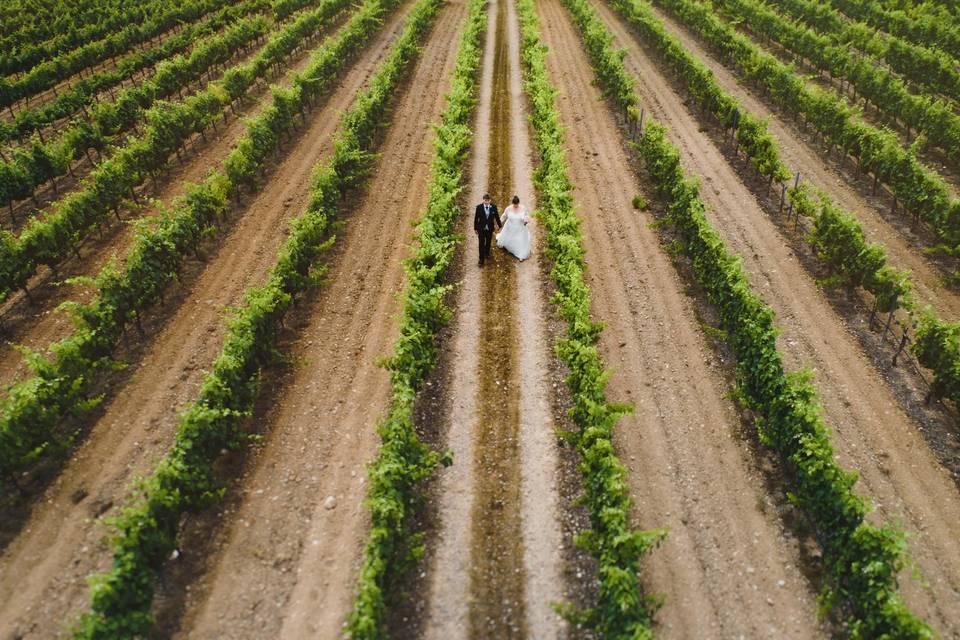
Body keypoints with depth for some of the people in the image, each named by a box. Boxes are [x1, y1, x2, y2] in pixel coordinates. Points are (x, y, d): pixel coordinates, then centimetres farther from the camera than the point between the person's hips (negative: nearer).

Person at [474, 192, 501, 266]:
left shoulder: (494, 207, -12)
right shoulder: (479, 207, -16)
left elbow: (497, 217, 0)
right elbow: (476, 218, -7)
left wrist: (500, 226, 7)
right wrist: (475, 228, -2)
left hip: (490, 229, 2)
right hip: (481, 229, -2)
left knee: (488, 242, 22)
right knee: (481, 244, 0)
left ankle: (487, 253, 48)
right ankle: (481, 259, 10)